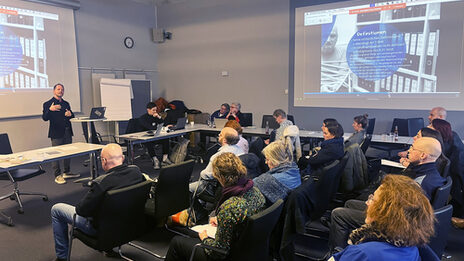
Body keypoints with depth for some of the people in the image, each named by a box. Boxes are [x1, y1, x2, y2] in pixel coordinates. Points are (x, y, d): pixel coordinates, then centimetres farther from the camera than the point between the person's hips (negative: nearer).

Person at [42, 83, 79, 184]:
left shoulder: (66, 103, 17)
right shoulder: (48, 104, -1)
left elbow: (72, 116, 19)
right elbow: (44, 118, -12)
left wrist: (70, 114, -5)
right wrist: (50, 110, -30)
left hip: (67, 132, 6)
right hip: (56, 133, -6)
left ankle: (67, 172, 25)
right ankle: (57, 176, 6)